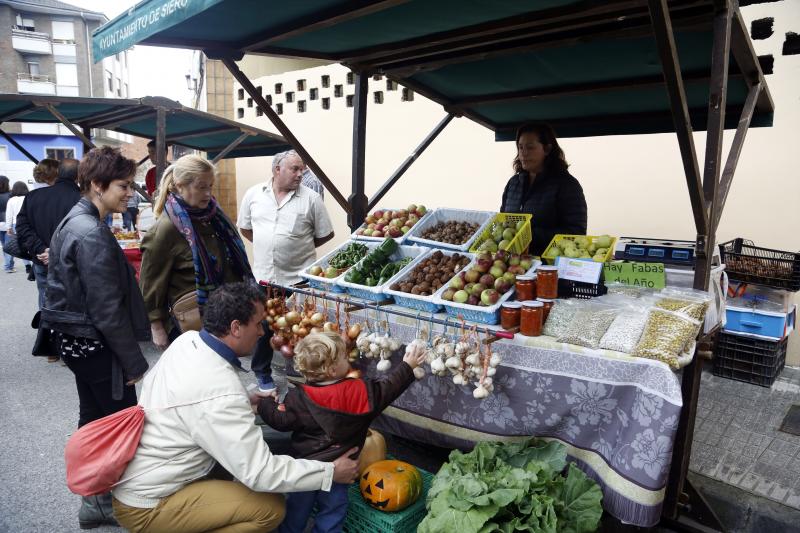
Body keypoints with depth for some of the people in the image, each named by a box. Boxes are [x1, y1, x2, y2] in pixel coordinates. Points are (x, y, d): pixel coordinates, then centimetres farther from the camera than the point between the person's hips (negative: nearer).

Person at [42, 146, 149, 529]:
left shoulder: (73, 221, 9)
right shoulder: (92, 234, -22)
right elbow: (107, 310, -23)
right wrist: (135, 362, -16)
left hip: (75, 339, 10)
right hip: (95, 344, -10)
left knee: (93, 419, 18)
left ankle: (94, 499, 32)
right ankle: (108, 501, 16)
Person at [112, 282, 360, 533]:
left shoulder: (187, 340, -6)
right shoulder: (220, 394, -31)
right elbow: (259, 473, -28)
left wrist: (244, 402, 6)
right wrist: (330, 473, -19)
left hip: (134, 472, 9)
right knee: (270, 508, -14)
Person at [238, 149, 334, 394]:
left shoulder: (311, 198, -5)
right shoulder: (253, 194, 3)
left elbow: (325, 234, 0)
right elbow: (245, 228, 15)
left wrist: (299, 246, 5)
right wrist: (267, 246, 9)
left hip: (299, 277, -2)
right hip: (263, 275, 2)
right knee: (263, 326, 15)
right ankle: (262, 371, 35)